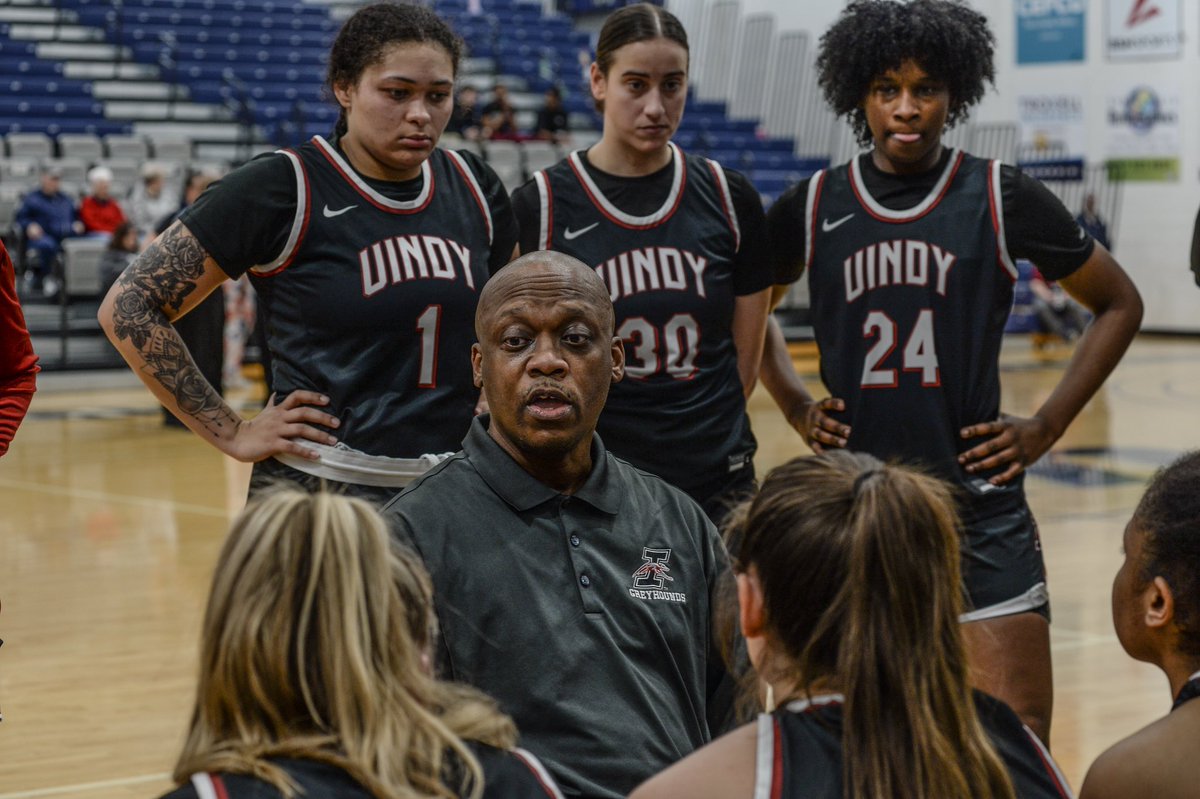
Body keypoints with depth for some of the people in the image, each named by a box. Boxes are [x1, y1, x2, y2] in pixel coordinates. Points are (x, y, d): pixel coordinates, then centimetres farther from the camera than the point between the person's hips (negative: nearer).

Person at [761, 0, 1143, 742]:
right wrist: (796, 404, 8)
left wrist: (1045, 427, 2)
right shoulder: (814, 207, 4)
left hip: (979, 504, -2)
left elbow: (1120, 304, 9)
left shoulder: (1002, 198, -1)